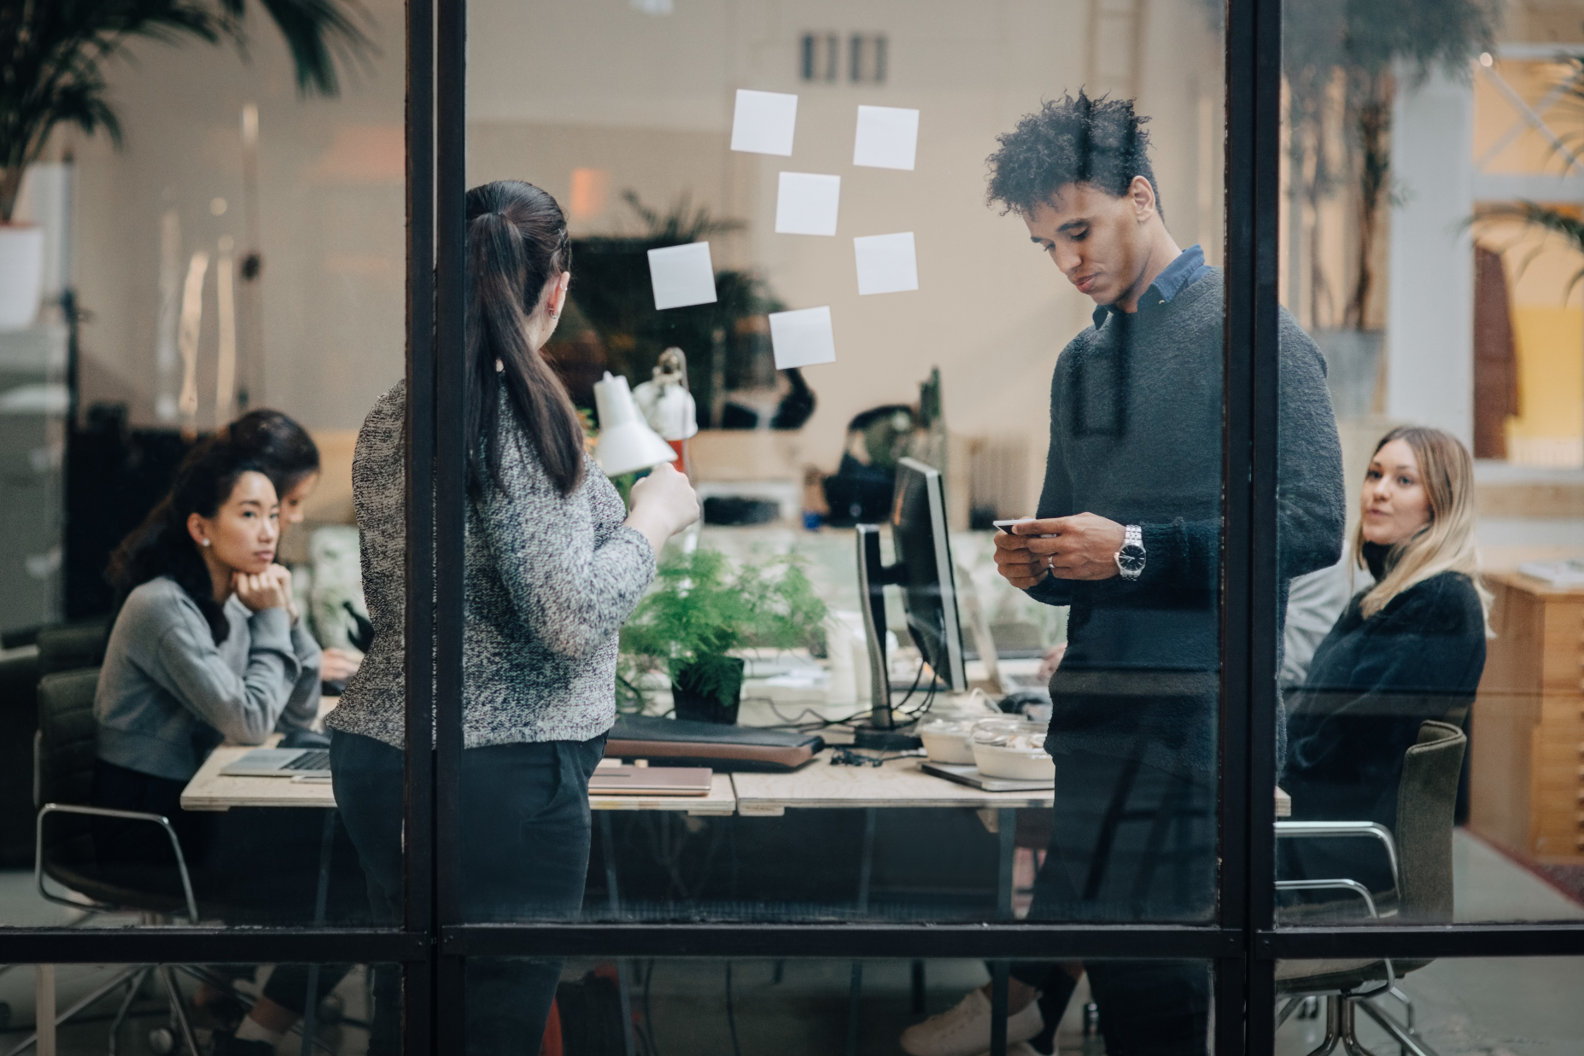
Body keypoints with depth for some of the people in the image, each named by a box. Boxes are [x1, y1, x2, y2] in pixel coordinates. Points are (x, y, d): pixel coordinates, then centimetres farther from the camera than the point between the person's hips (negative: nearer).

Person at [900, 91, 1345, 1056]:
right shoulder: (1080, 361, 20)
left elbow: (1314, 524, -12)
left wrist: (1133, 550, -16)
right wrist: (1036, 565, 4)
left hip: (1191, 699, -6)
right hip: (1089, 694, 6)